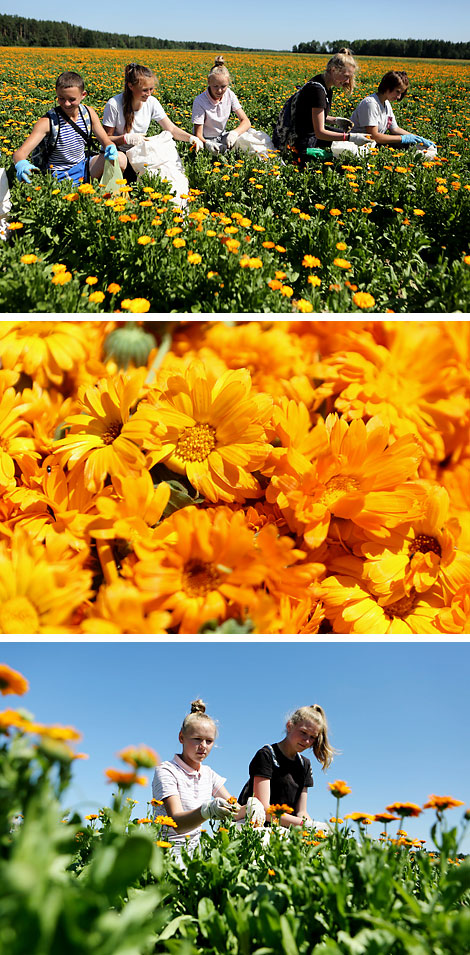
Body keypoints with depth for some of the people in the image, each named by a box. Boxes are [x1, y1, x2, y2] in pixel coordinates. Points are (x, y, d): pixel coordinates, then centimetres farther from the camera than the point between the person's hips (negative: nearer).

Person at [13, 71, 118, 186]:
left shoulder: (88, 113, -3)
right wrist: (21, 164, -50)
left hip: (84, 167, 5)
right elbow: (20, 153, -23)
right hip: (60, 175, -5)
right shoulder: (47, 121, -18)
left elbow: (105, 140, 4)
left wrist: (110, 147, -23)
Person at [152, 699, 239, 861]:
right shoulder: (166, 771, -11)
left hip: (194, 850, 9)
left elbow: (236, 811, 5)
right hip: (167, 852, -9)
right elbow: (177, 822, -25)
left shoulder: (207, 773, 11)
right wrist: (207, 811, -45)